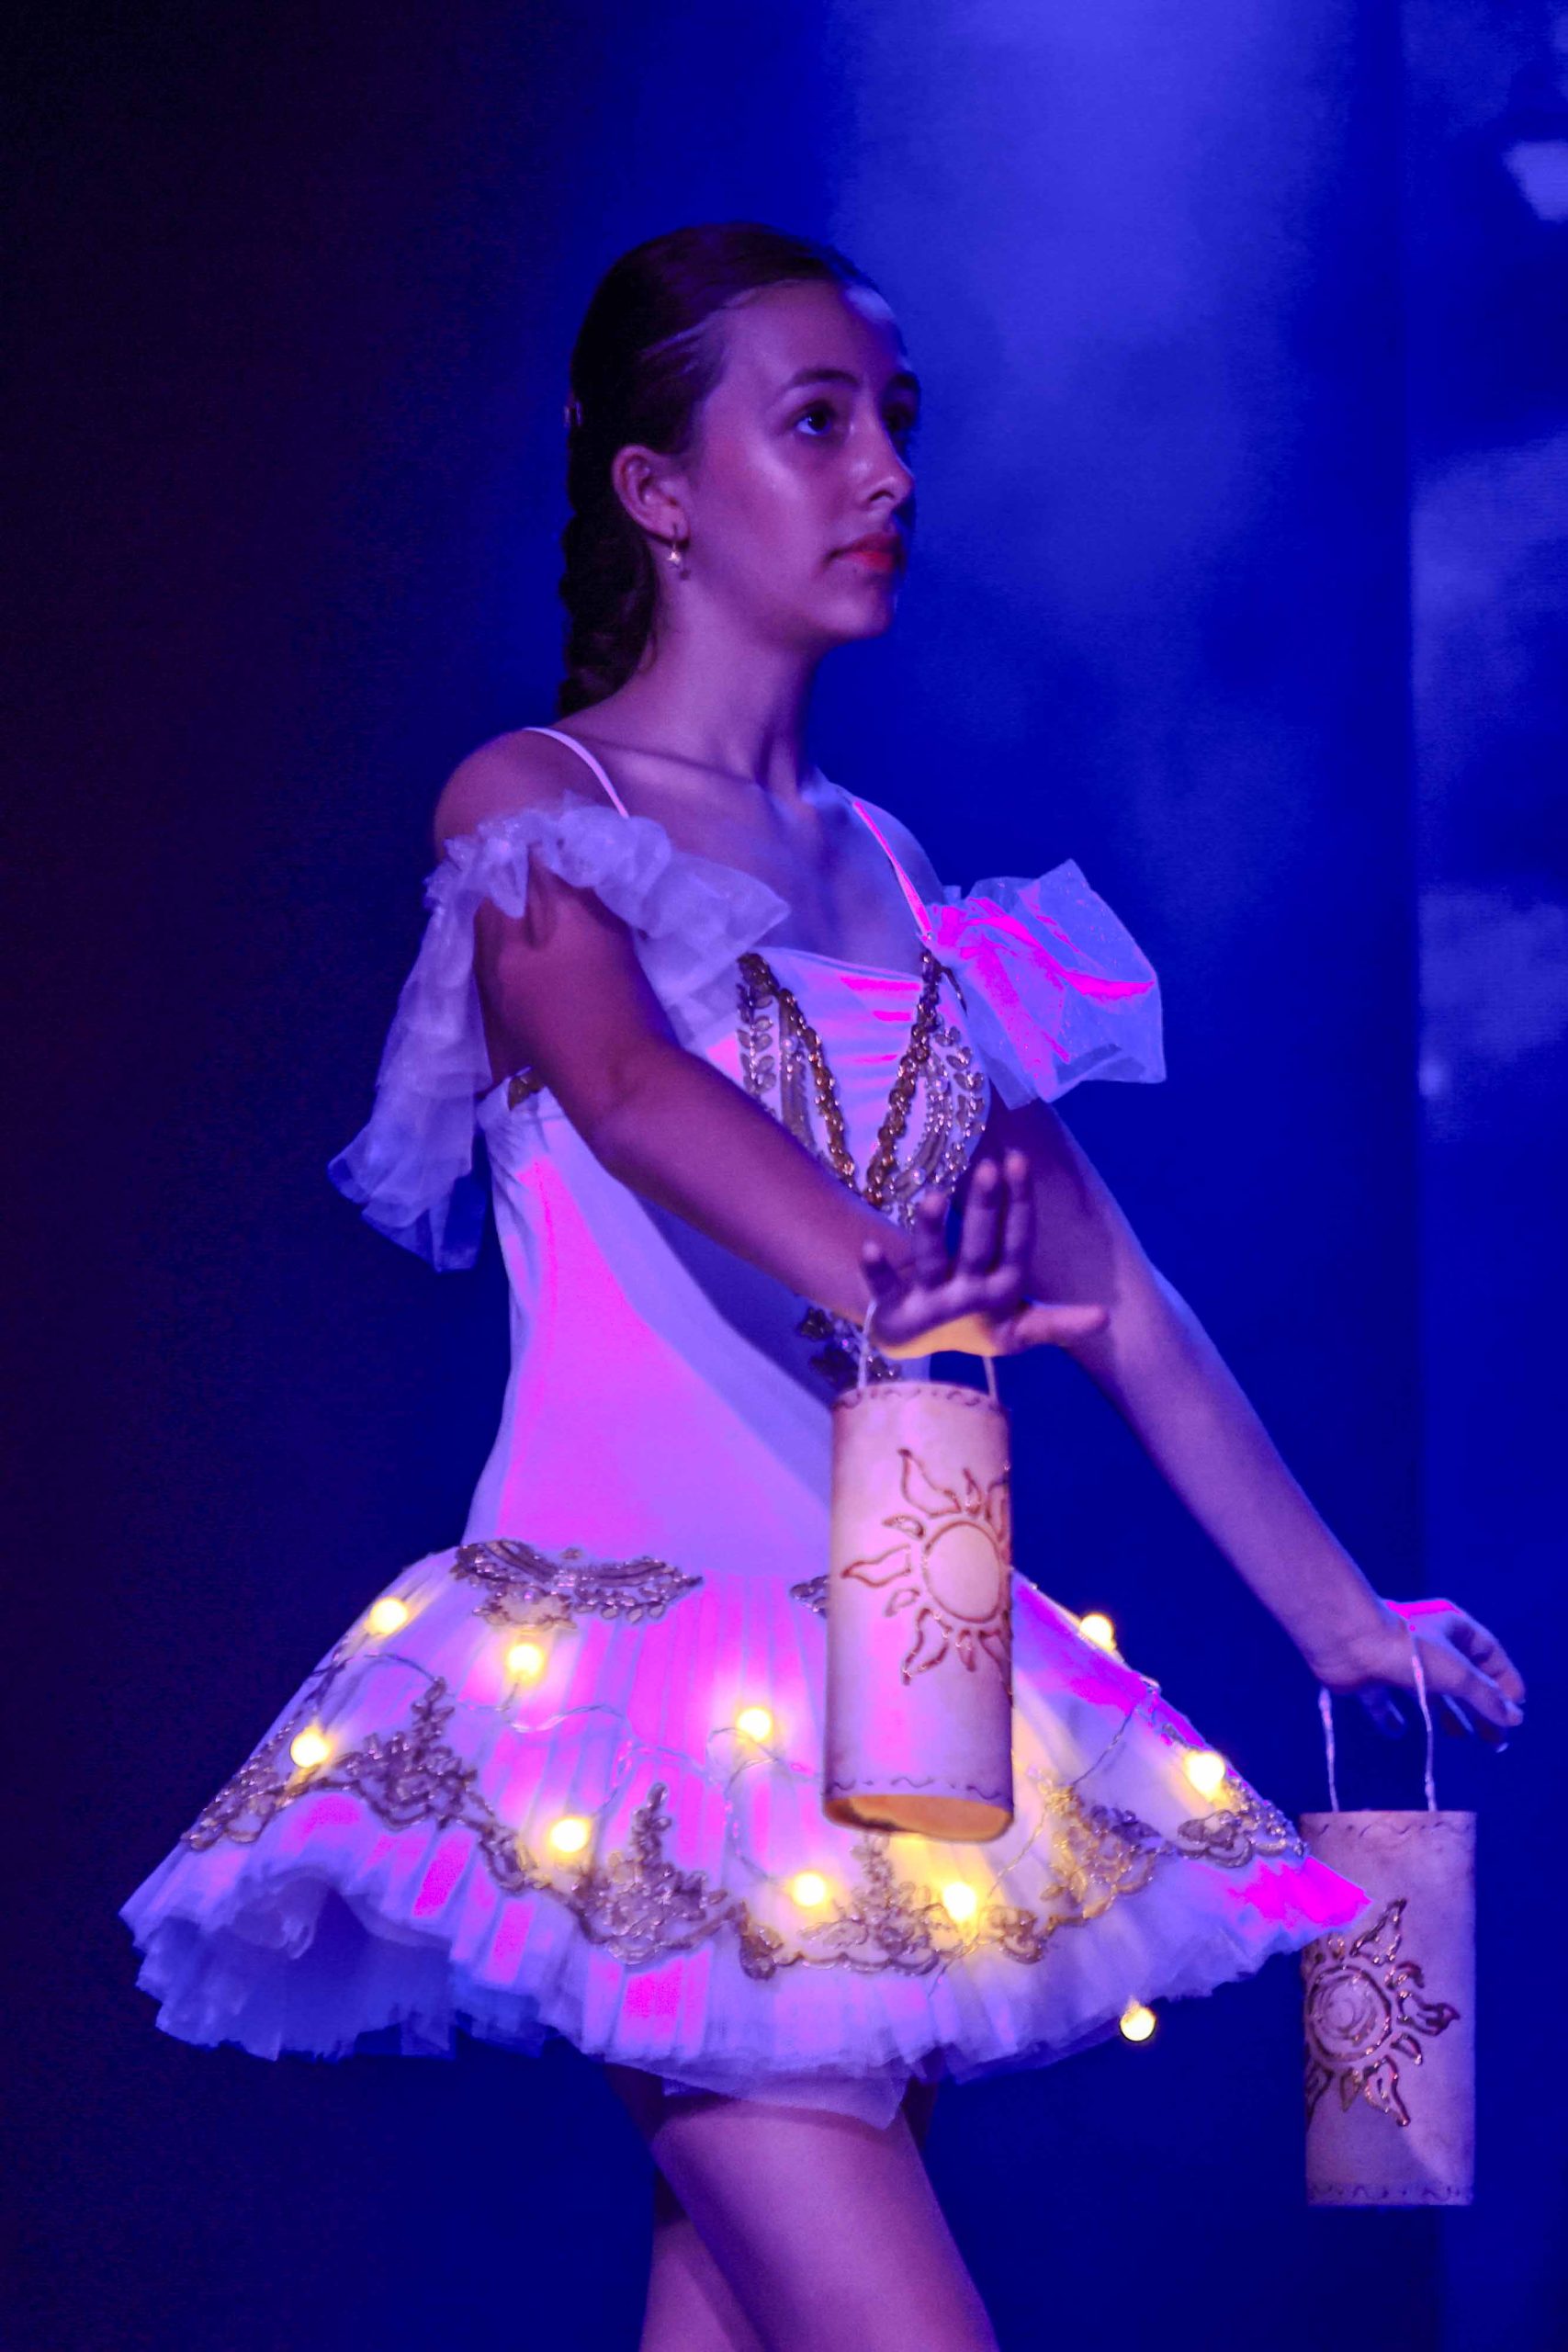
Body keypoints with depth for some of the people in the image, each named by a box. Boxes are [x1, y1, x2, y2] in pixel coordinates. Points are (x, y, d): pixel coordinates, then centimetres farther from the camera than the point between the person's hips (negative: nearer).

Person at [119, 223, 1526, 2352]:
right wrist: (875, 1285, -42)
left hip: (898, 1683, 6)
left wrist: (1344, 1619, 18)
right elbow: (624, 1082, -23)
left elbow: (1108, 1290, 20)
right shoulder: (530, 807, -1)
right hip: (648, 1658, -6)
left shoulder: (893, 879, 17)